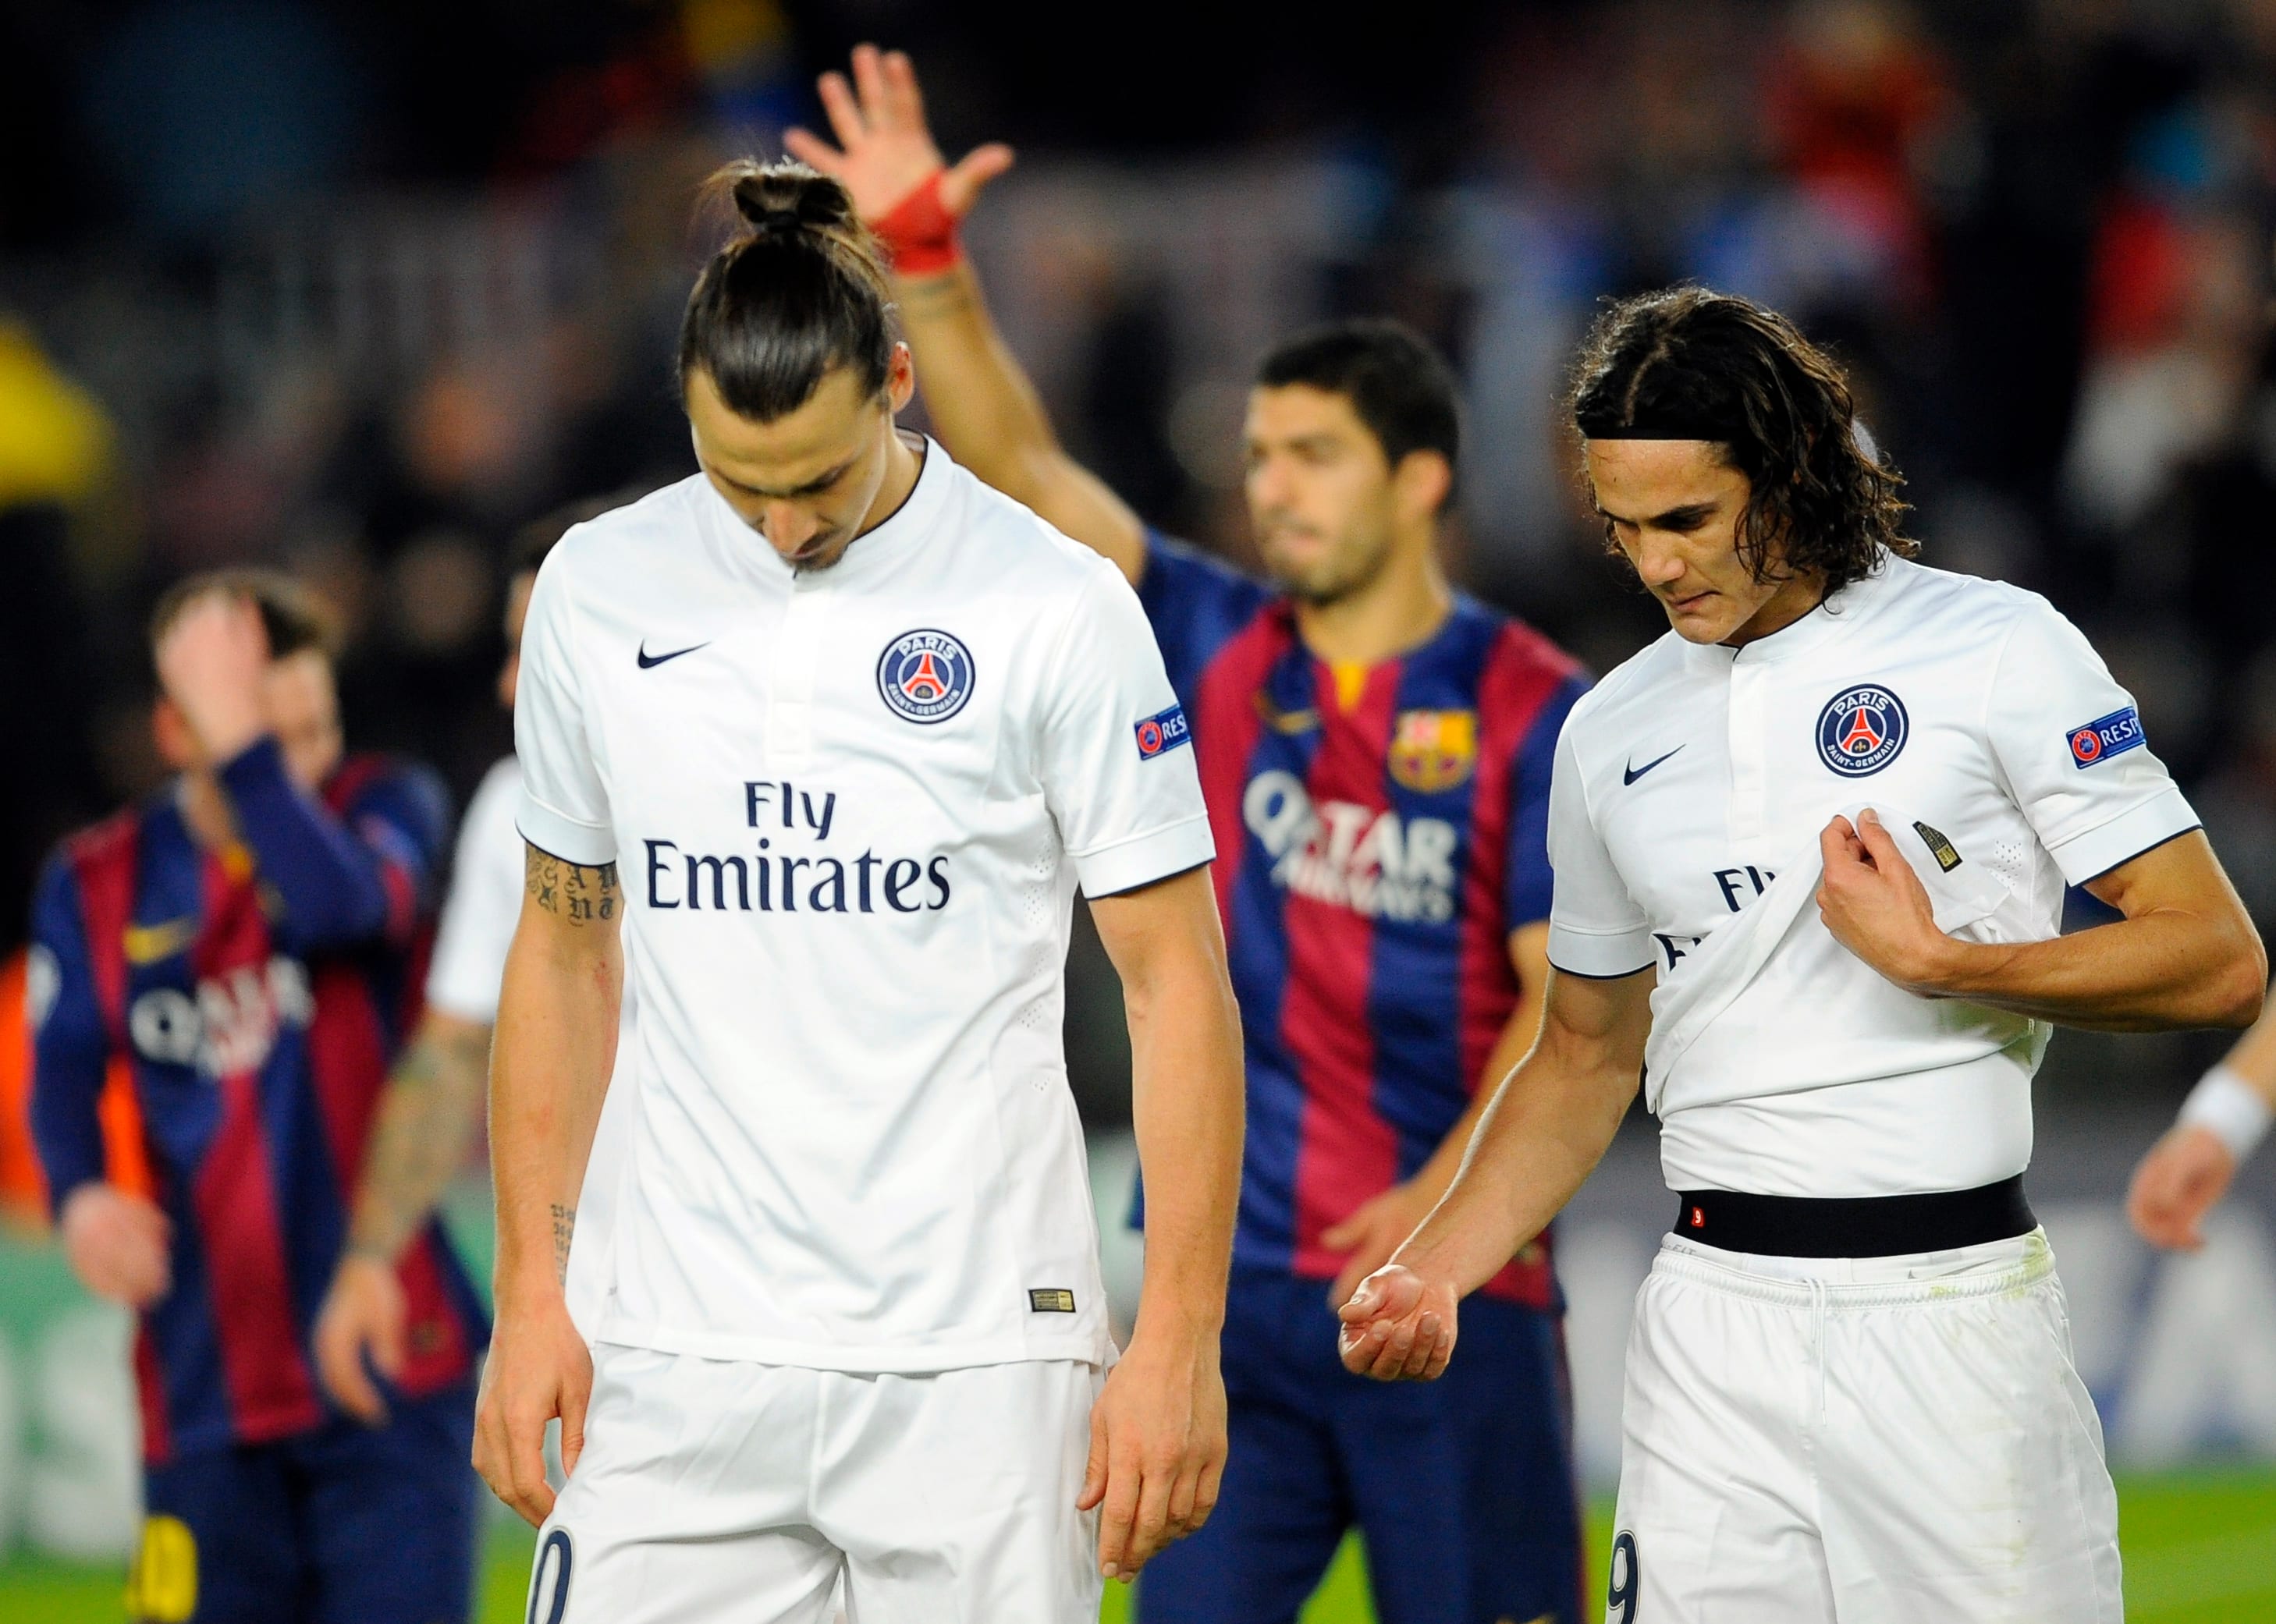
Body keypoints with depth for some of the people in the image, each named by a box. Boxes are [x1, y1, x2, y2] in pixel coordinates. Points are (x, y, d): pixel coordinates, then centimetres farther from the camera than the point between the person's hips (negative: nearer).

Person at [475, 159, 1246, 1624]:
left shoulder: (1055, 608, -5)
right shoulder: (597, 593, 5)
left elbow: (1177, 982, -2)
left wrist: (1178, 1347, -7)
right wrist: (528, 1295, 9)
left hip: (978, 1363, -3)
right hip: (687, 1362, 3)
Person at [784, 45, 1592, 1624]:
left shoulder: (1534, 710, -3)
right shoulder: (1219, 652, 8)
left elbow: (1572, 1001, -8)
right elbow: (1022, 470, 0)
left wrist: (1448, 1196, -21)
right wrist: (927, 262, -12)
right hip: (1237, 1287, 4)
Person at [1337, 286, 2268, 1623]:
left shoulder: (1998, 649, -1)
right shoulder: (1612, 733, 13)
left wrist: (1939, 963, -14)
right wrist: (1437, 1267, 9)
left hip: (1955, 1312, -4)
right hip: (1715, 1331, 4)